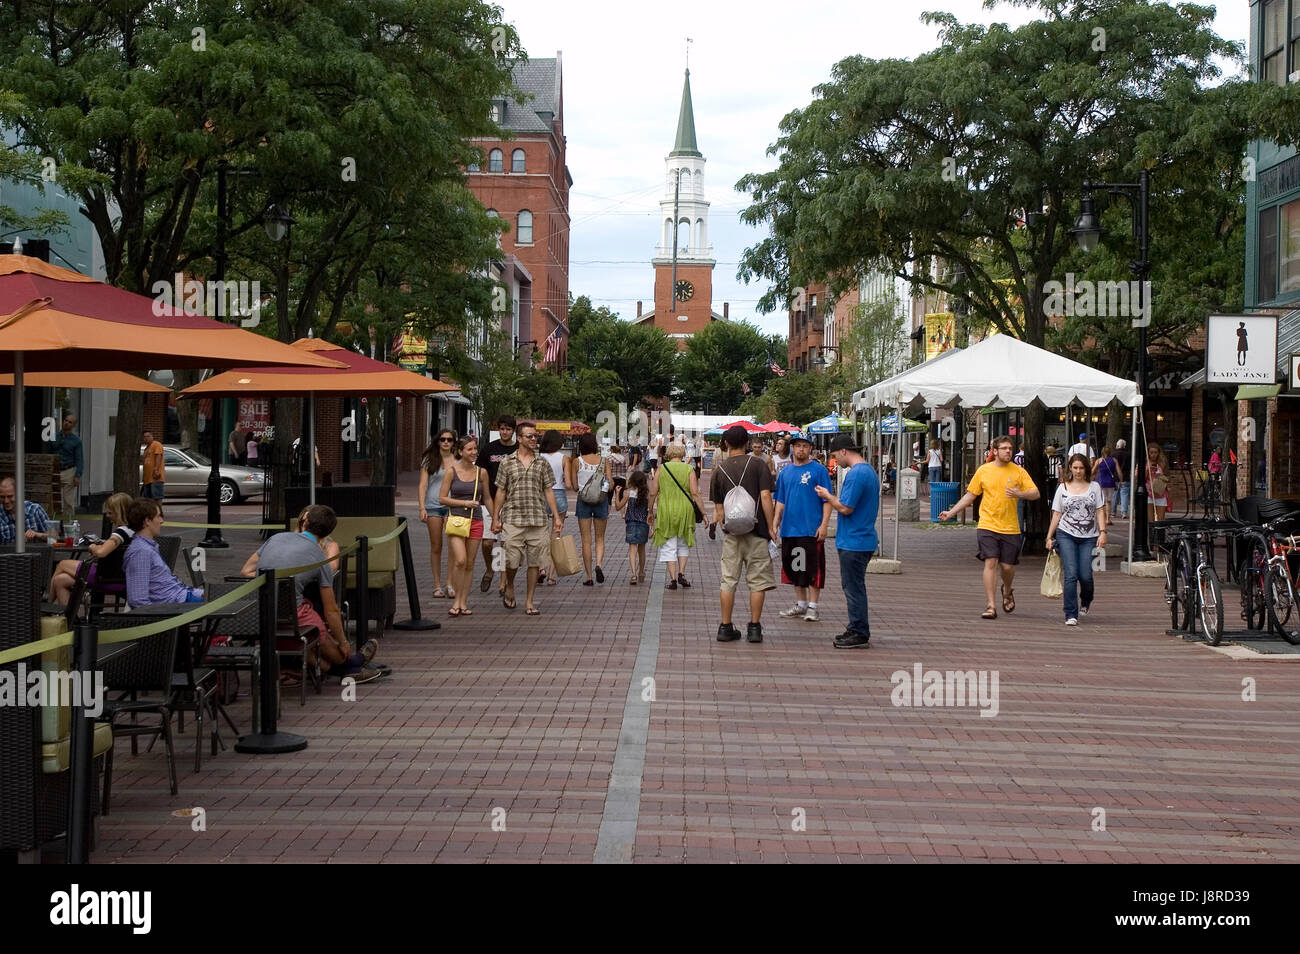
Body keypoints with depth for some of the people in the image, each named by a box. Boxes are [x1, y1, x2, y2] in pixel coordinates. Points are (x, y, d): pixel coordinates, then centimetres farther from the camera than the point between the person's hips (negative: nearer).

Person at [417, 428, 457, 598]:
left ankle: (450, 584, -8)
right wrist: (422, 508, -5)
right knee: (436, 547, 4)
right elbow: (422, 485, 4)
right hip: (433, 506, 0)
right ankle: (437, 585, 10)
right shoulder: (430, 460, 8)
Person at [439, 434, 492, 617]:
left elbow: (487, 499, 17)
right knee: (460, 560, -16)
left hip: (476, 521, 3)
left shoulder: (481, 472, 7)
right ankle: (456, 601, -5)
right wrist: (464, 503, -10)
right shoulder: (451, 471, -1)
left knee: (469, 564, 4)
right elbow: (442, 498, -1)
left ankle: (464, 603, 11)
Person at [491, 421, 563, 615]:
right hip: (513, 519, -2)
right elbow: (501, 491, 8)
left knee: (534, 562, 2)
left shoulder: (542, 464, 9)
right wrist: (496, 517, 4)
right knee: (512, 560, -5)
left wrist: (556, 517, 5)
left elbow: (548, 491, 10)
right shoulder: (507, 463, 5)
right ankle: (509, 587, 26)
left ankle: (529, 602, 10)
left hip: (537, 520, 2)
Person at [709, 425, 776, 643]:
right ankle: (754, 628, 4)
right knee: (757, 581, 4)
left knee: (728, 580, 7)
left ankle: (725, 627, 8)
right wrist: (771, 527, -6)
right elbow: (765, 496, -10)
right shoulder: (758, 465, -2)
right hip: (756, 531, -2)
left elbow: (718, 507, 8)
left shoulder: (719, 469, 6)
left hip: (731, 532, 2)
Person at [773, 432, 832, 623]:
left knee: (812, 568, -2)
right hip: (790, 529, 5)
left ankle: (812, 606, 4)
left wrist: (824, 525, -13)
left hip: (812, 529, -5)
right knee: (794, 567, 12)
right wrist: (775, 523, 9)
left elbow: (827, 500, -6)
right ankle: (800, 604, 24)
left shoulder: (819, 470, -4)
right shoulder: (785, 472, 11)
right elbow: (780, 501, 16)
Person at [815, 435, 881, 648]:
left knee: (854, 588, -3)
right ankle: (856, 630, 23)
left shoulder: (856, 474, -20)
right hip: (865, 539, 10)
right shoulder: (870, 471, 13)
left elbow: (845, 508, -21)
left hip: (853, 541, -10)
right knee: (854, 587, 17)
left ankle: (859, 634, 2)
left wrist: (828, 496, -5)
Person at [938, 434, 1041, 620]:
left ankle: (1007, 591, 38)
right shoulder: (983, 470, 5)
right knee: (990, 563, -10)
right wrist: (951, 512, 10)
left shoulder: (1018, 471, 3)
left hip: (1010, 528, 0)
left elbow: (1035, 493, 1)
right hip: (987, 526, 0)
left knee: (1007, 566, 4)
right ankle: (991, 606, -7)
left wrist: (1019, 494, -19)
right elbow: (970, 495, 13)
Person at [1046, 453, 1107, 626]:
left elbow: (1100, 511, 4)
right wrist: (1049, 537, 7)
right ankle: (1071, 615, -7)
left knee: (1085, 576, -6)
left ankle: (1086, 601, 28)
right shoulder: (1063, 488, 11)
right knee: (1071, 575, -11)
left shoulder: (1094, 487, 9)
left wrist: (1102, 532, -9)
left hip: (1089, 537, 0)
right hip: (1066, 535, 0)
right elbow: (1056, 514, 12)